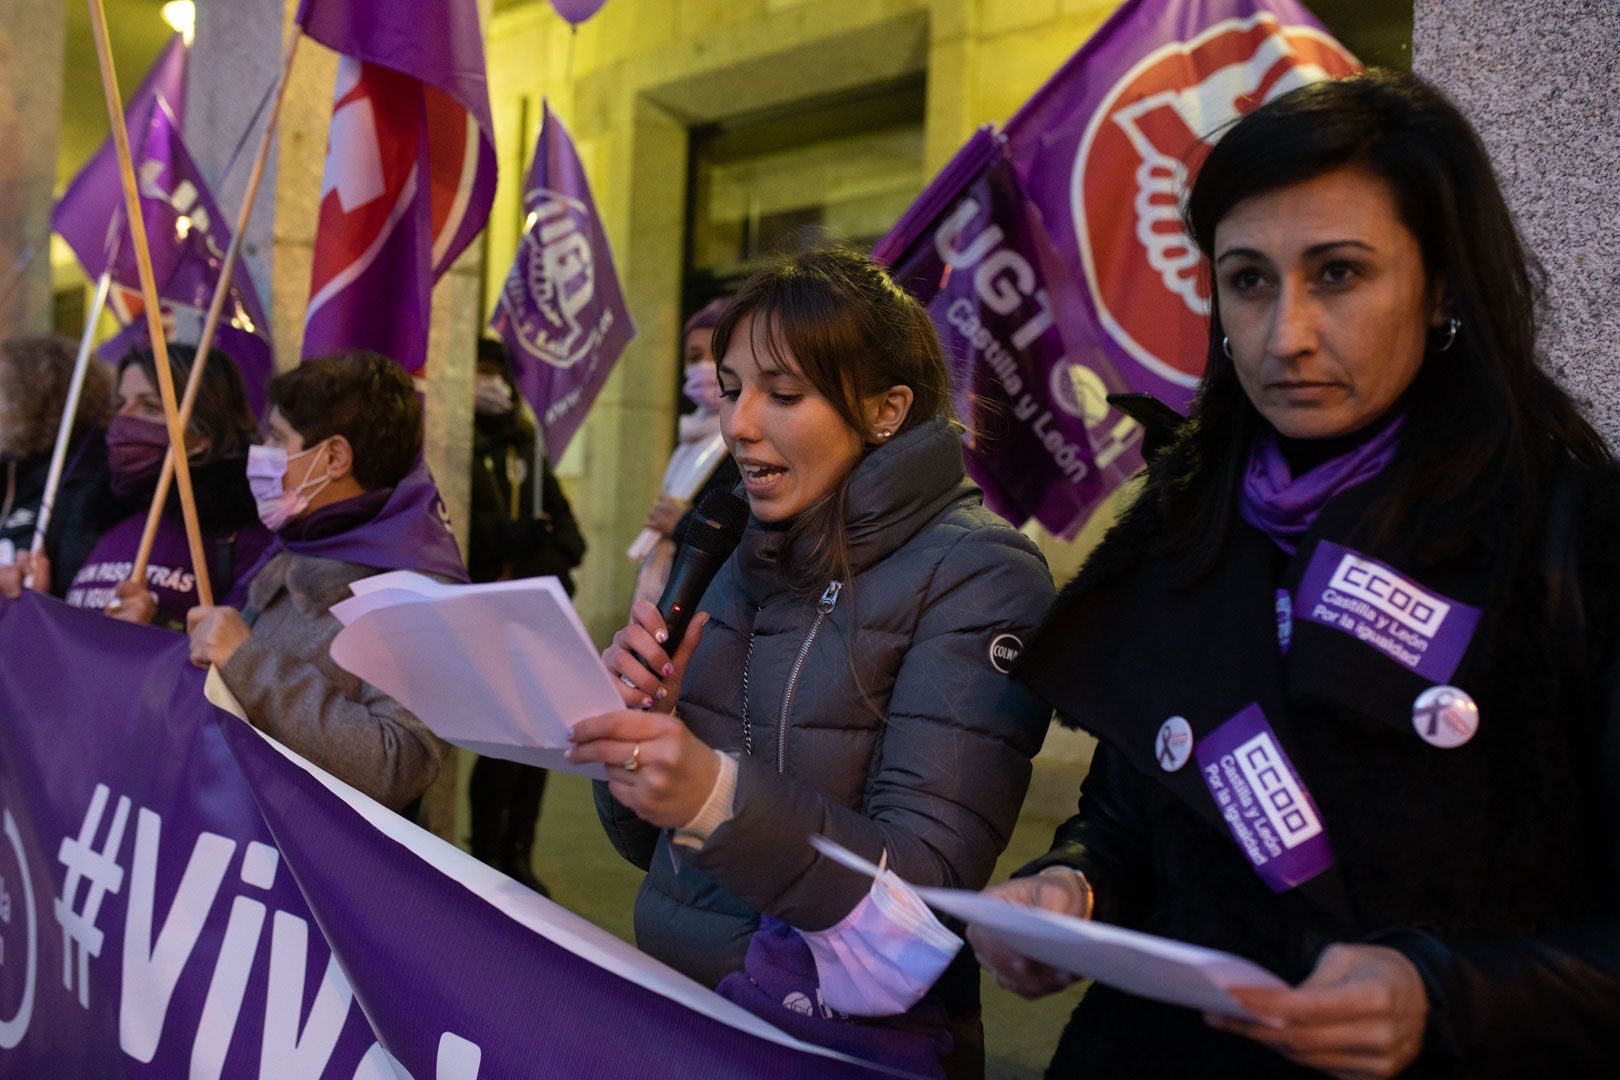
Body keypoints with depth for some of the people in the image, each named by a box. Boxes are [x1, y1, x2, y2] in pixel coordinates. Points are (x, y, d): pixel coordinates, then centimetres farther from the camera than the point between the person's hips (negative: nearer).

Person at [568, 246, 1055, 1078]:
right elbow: (647, 840, 10)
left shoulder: (976, 575, -13)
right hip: (679, 1008, 5)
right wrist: (638, 716, -9)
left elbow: (926, 889, -19)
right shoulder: (752, 559, 6)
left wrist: (721, 798, -31)